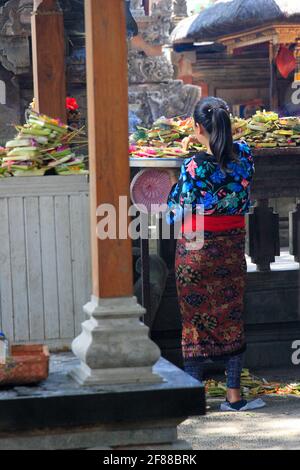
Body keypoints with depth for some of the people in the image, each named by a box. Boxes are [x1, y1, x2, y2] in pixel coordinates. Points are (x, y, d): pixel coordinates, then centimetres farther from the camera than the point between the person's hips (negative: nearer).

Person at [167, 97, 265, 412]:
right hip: (232, 245, 4)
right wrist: (204, 142, 24)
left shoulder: (194, 167, -19)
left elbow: (178, 214, -10)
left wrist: (174, 183, 6)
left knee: (196, 319, 6)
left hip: (197, 249, -4)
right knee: (232, 317, 11)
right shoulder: (243, 154, -5)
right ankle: (234, 395, 14)